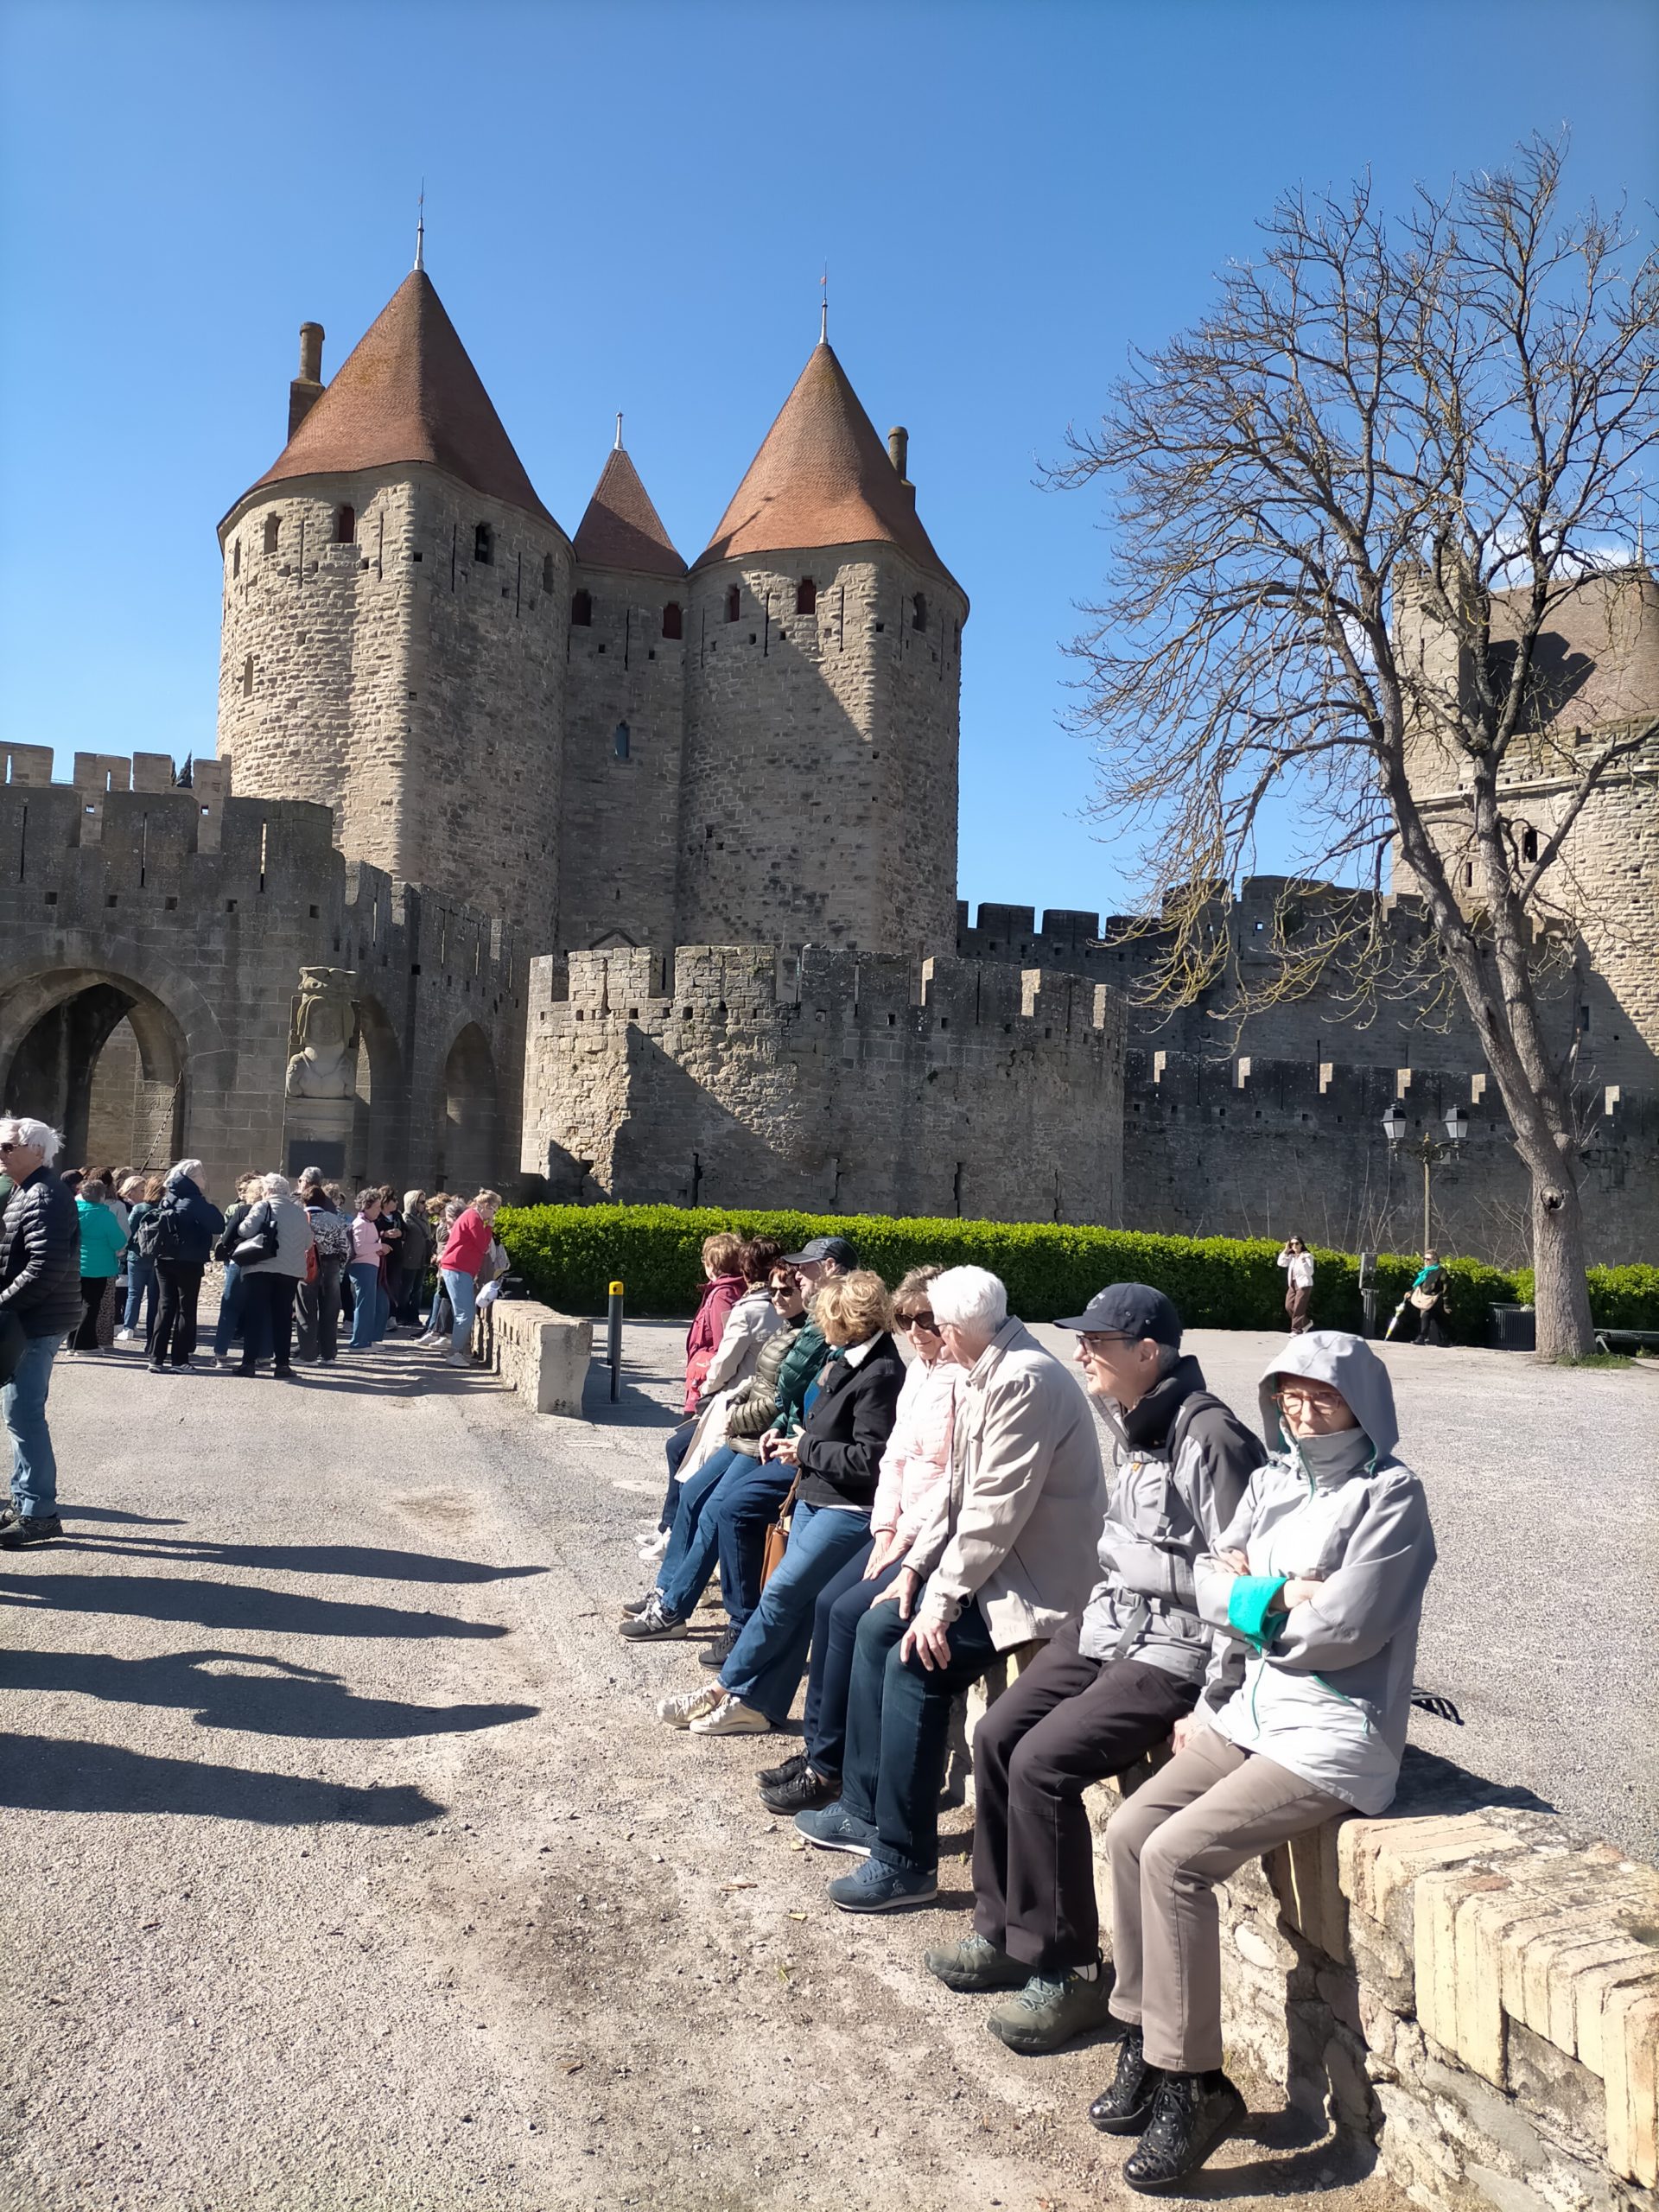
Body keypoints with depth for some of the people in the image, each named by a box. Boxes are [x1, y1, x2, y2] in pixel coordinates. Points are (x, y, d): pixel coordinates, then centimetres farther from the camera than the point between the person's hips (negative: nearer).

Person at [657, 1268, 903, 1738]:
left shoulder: (880, 1374, -18)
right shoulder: (848, 1359, 10)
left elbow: (868, 1458, -22)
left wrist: (807, 1449, -11)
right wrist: (799, 1445, 4)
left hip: (849, 1509, -9)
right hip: (815, 1496, 9)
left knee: (782, 1592, -7)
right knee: (795, 1602, 8)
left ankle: (725, 1689, 6)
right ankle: (758, 1704, 12)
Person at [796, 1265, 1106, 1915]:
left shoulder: (1024, 1380, -24)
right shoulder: (988, 1374, 8)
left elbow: (996, 1508, -26)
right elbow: (958, 1488, 12)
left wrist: (942, 1600, -22)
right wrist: (916, 1565, 5)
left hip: (1034, 1580, -11)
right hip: (987, 1563, 11)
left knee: (915, 1660, -20)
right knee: (879, 1625, 11)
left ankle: (905, 1860, -6)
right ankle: (865, 1808, 22)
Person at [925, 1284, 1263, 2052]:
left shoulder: (1207, 1436, -21)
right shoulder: (1129, 1424, 9)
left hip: (1176, 1644, -9)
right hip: (1112, 1620, 9)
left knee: (1042, 1763, -18)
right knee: (997, 1735, 2)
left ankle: (1068, 1971, 0)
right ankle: (1005, 1931, 19)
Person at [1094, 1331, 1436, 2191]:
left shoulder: (1390, 1495, -10)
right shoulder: (1272, 1481, 11)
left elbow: (1343, 1628, -18)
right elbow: (1210, 1580, 5)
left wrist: (1247, 1603, -4)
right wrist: (1280, 1595, -13)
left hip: (1335, 1731, -7)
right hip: (1253, 1708, 8)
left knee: (1174, 1855, -19)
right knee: (1127, 1830, -5)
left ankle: (1193, 2086, -5)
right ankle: (1144, 2043, 10)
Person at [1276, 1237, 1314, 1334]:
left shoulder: (1307, 1256, -8)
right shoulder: (1291, 1256, 10)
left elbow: (1310, 1272, -17)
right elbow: (1281, 1263, -4)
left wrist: (1303, 1261, -29)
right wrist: (1286, 1250, -4)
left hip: (1304, 1285, -7)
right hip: (1292, 1285, 7)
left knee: (1298, 1308, -8)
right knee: (1289, 1306, 3)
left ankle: (1296, 1330, -1)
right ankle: (1305, 1323, 20)